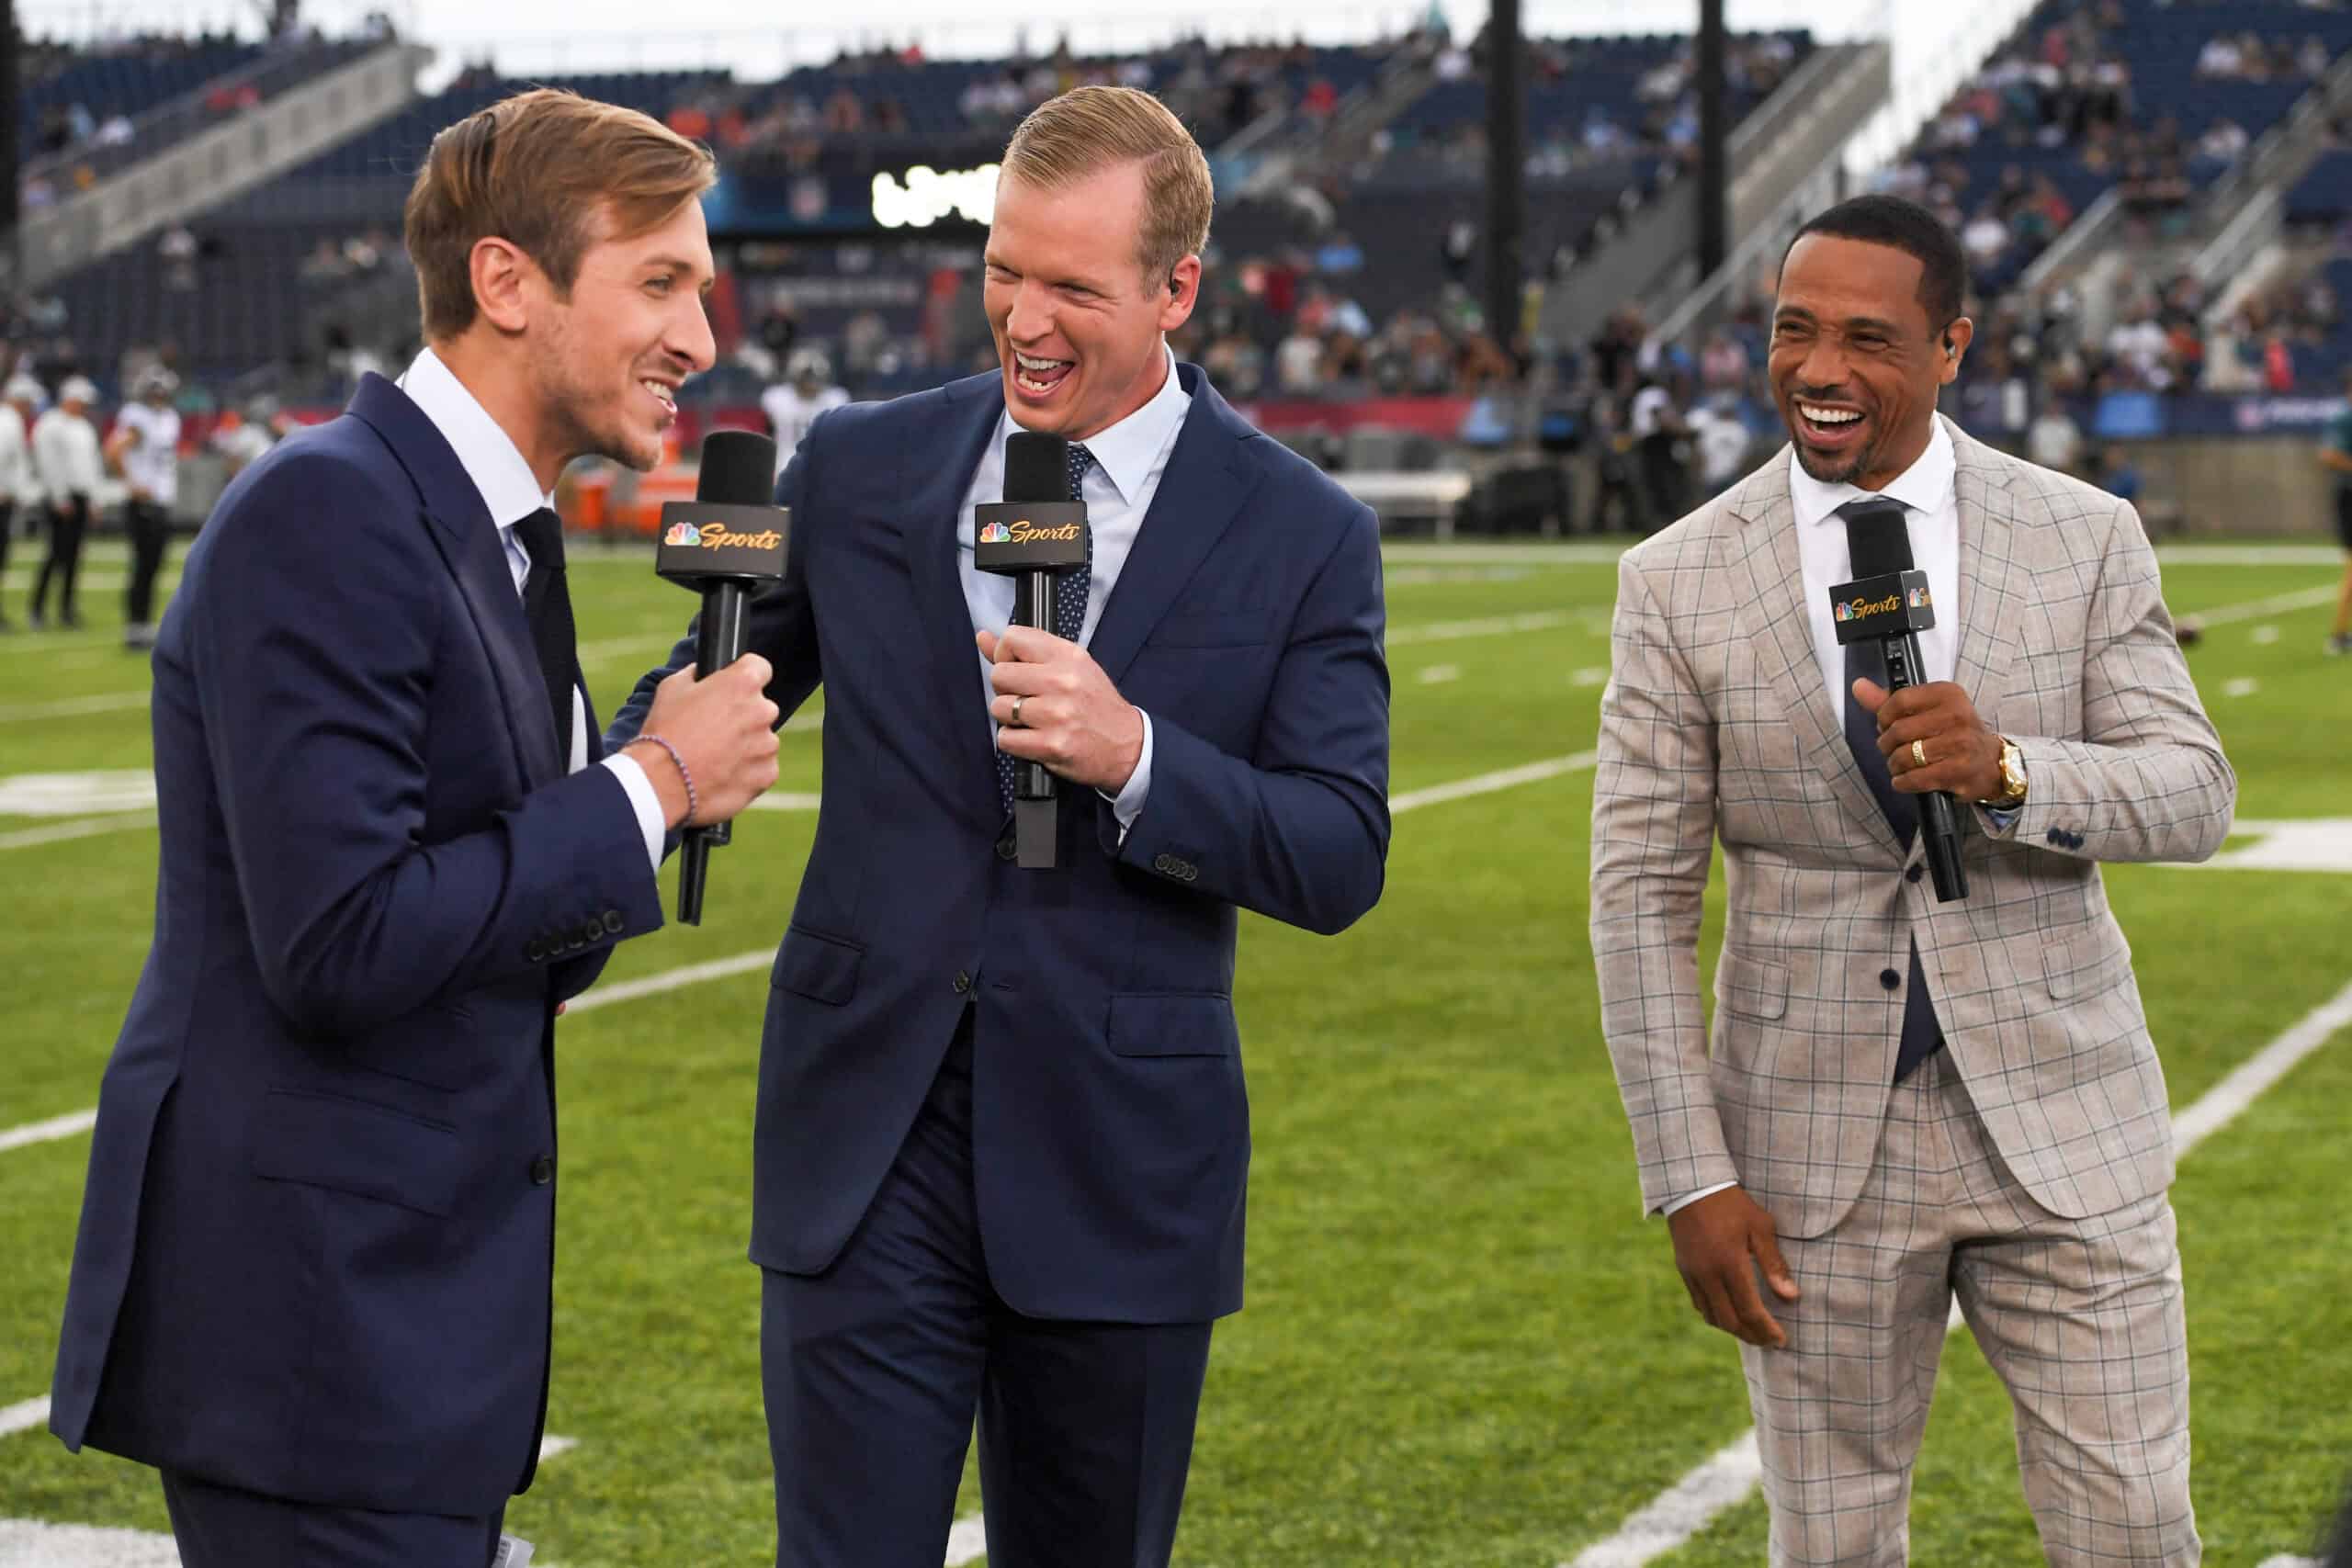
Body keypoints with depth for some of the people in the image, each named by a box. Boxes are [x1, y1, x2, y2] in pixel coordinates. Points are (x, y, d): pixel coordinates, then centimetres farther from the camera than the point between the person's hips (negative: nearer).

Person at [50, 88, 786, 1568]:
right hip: (309, 1312, -9)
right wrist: (647, 788, -15)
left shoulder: (503, 540, 14)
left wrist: (661, 771, -3)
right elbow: (338, 944, -24)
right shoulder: (325, 515, -16)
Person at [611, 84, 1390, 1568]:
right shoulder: (861, 467, 3)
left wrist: (1132, 755, -21)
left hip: (1118, 1163, 0)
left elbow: (1342, 860, -5)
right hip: (869, 1151, 1)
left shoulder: (1304, 537, -2)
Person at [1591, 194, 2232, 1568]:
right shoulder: (1679, 582, -2)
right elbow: (1641, 898, -2)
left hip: (2063, 1129, 0)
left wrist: (2008, 770, -24)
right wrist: (1691, 1181, -7)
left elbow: (2198, 793, -3)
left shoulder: (2087, 539, 0)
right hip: (1817, 1150, 0)